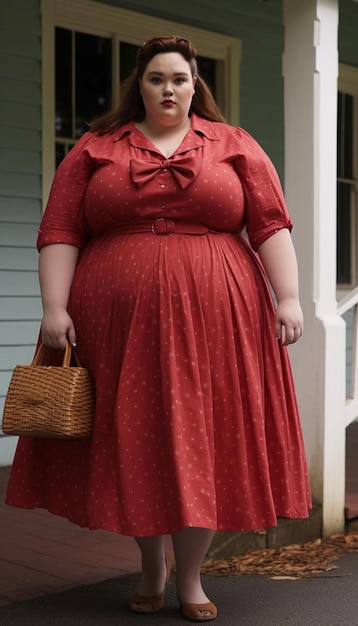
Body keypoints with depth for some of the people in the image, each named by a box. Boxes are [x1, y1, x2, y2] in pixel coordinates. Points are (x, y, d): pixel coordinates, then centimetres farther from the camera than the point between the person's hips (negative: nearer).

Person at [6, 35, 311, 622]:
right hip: (119, 323, 1)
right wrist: (55, 308, -8)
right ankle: (152, 565, 27)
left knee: (202, 440, 1)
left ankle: (190, 576, 16)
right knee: (133, 442, 6)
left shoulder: (234, 145, 10)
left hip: (214, 323, 0)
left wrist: (288, 298, -6)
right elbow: (60, 232, 2)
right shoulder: (95, 149, 9)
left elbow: (271, 226, 4)